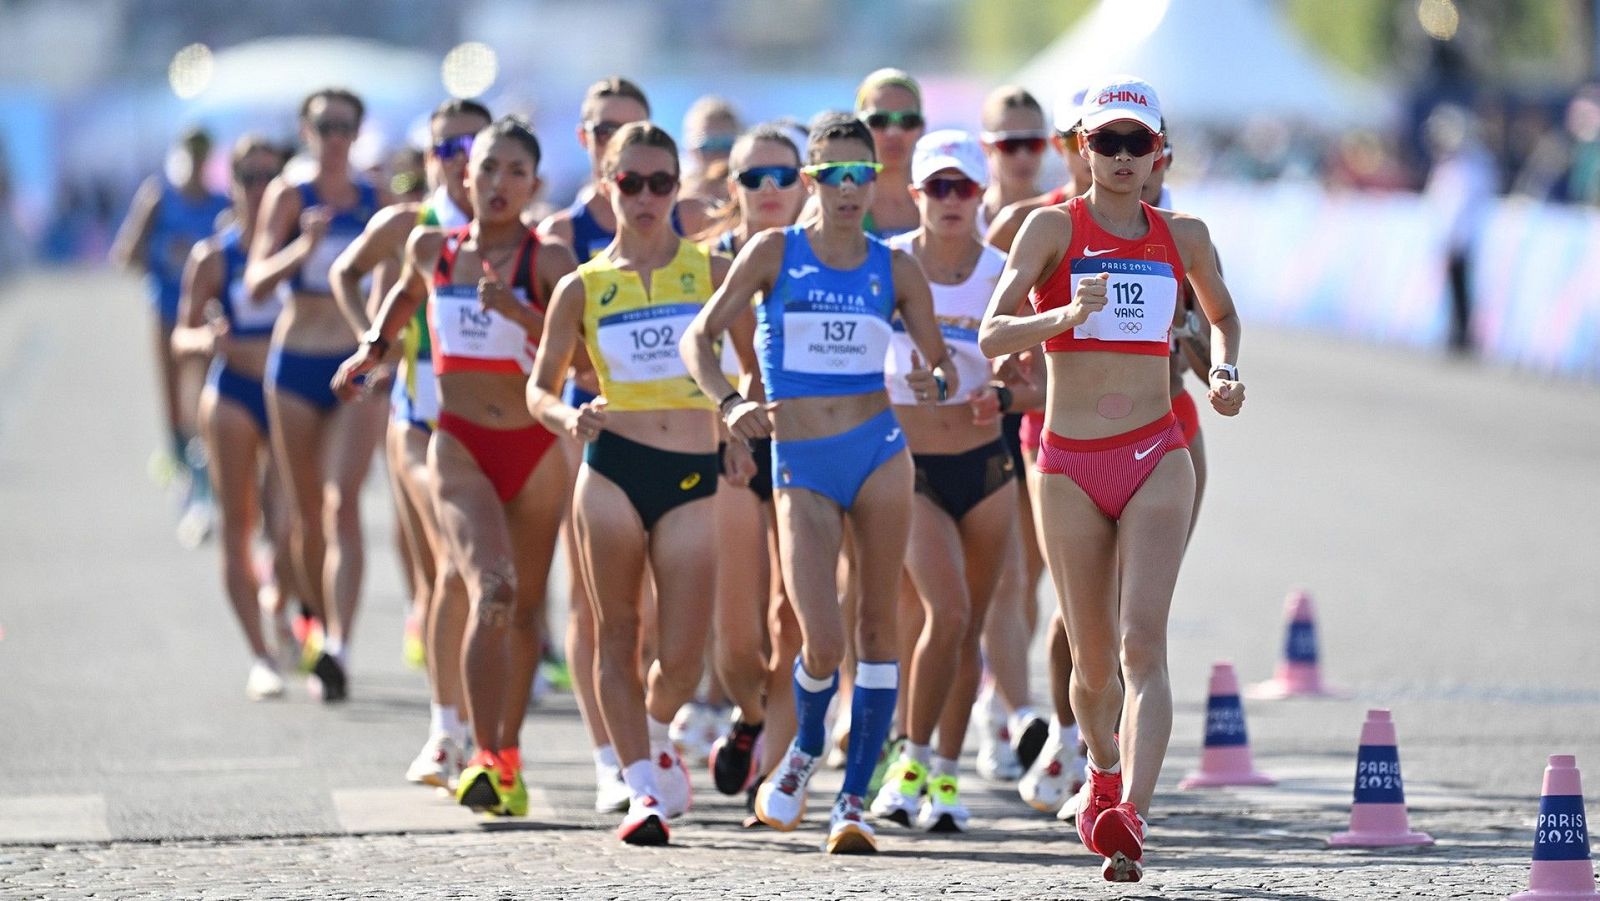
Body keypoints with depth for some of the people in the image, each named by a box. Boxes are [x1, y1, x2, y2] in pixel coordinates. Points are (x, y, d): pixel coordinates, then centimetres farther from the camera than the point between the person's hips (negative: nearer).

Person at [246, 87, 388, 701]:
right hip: (296, 361, 1)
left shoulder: (378, 204, 5)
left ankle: (338, 650, -25)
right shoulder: (289, 197, 1)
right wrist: (304, 246, -25)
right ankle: (324, 635, 26)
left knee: (343, 502, -16)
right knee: (307, 513, 8)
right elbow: (257, 282, -8)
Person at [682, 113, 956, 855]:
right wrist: (728, 404, -19)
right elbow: (699, 336, -2)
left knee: (876, 627, 2)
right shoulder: (774, 253, 1)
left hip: (877, 451, 2)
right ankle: (804, 752, 19)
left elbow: (943, 367, 8)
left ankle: (854, 800, 11)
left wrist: (933, 384, -16)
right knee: (822, 641, -12)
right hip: (800, 466, -2)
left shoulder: (894, 269, 5)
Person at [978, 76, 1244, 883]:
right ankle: (1104, 775, 38)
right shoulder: (1053, 227, -1)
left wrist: (1225, 371, 6)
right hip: (1070, 462, 0)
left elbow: (1222, 314, 27)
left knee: (1142, 644, -17)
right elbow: (992, 334, -11)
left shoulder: (1182, 236, 8)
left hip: (1155, 459, 0)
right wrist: (1063, 316, -30)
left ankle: (1129, 818, -28)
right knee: (1094, 659, 9)